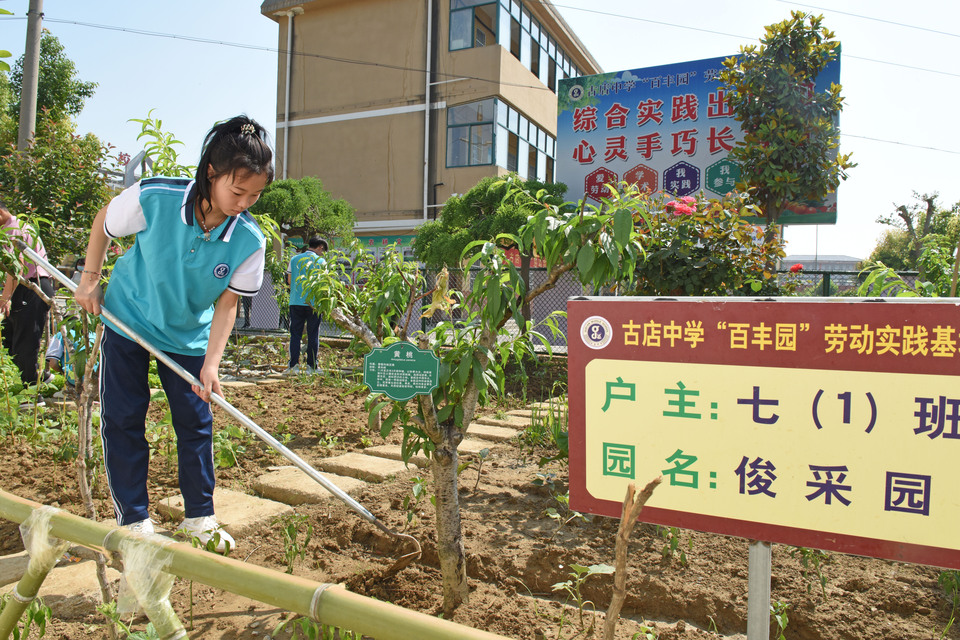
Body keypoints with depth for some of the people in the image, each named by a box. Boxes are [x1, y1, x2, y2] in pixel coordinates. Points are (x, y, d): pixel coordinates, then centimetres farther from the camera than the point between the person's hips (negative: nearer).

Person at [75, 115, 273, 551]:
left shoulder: (249, 241, -24)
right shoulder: (153, 199, -28)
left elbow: (227, 303, -15)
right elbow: (103, 223, -6)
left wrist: (211, 363, -21)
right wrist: (90, 279, -3)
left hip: (188, 336, 1)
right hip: (128, 319, -1)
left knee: (196, 422, 4)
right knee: (122, 419, 2)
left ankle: (199, 517, 19)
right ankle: (134, 520, 17)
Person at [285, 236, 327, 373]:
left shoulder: (294, 259, 8)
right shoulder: (321, 261, 0)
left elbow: (289, 280, 11)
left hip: (296, 301, 2)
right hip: (314, 303, -2)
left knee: (295, 334, 7)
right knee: (313, 335, 5)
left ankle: (294, 365, 1)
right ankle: (311, 365, 5)